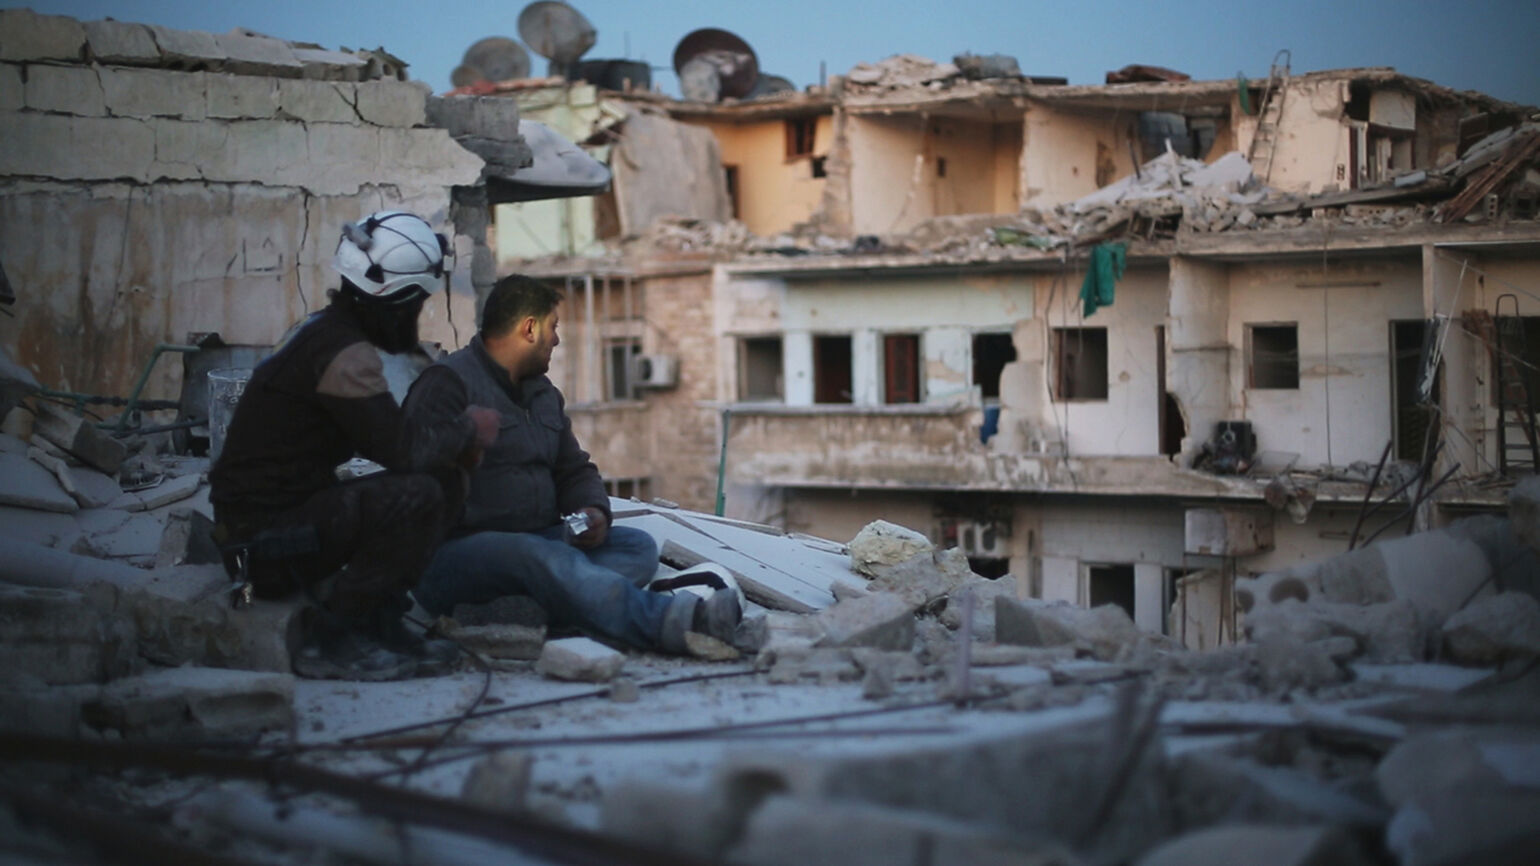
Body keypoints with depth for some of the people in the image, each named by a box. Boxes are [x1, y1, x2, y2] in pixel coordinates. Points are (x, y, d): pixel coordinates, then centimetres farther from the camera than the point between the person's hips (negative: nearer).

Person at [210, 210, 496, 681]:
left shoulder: (325, 330, 13)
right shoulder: (345, 353, -20)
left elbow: (384, 440, 20)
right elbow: (401, 450, -22)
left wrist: (450, 461, 5)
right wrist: (466, 429, -4)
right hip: (268, 533, -10)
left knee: (435, 484, 10)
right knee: (418, 497, -24)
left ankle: (379, 626, 6)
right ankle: (333, 638, -14)